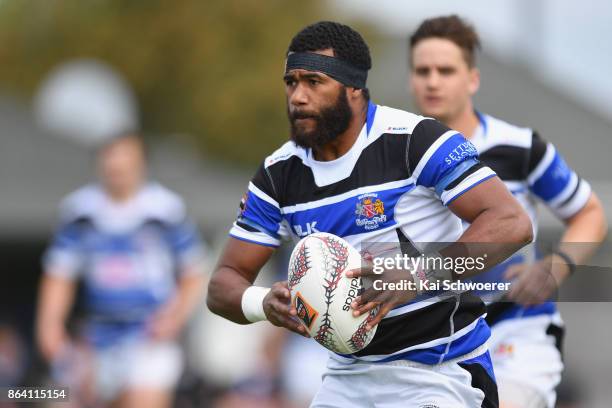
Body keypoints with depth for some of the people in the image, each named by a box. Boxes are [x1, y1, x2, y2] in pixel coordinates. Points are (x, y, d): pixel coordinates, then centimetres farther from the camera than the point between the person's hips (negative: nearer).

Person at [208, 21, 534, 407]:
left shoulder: (414, 140, -15)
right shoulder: (278, 175, 2)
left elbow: (512, 223, -23)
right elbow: (224, 284, 4)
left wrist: (418, 277, -35)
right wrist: (264, 303, -20)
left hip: (440, 371, -6)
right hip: (350, 372, 6)